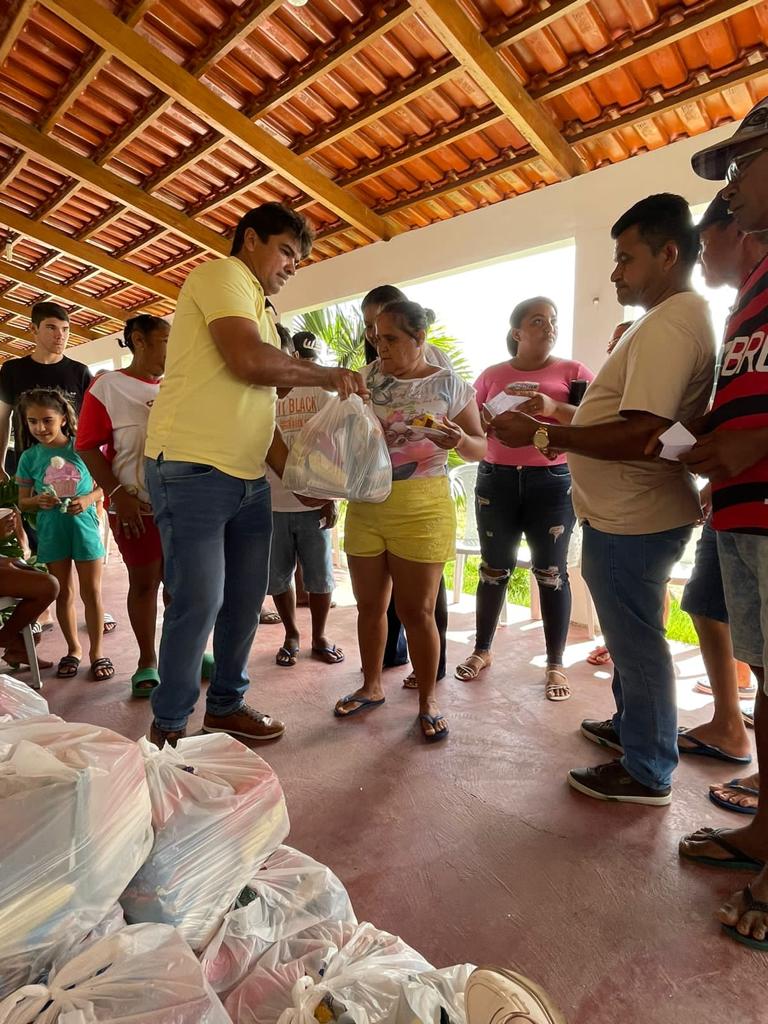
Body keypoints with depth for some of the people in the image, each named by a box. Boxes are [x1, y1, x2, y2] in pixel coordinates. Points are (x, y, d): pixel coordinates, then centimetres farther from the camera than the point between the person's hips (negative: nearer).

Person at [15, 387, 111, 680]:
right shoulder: (29, 457, 0)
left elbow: (103, 485, 1)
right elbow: (23, 502, 6)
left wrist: (88, 499, -18)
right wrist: (38, 501, -15)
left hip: (84, 526, -2)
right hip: (51, 531, 2)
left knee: (91, 591, 3)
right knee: (63, 593, 12)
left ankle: (96, 652, 15)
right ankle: (73, 649, 28)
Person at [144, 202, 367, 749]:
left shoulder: (261, 312, 25)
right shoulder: (223, 274, -1)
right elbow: (247, 360, -20)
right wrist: (328, 374, -6)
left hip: (249, 480, 9)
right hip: (192, 471, -9)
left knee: (246, 600, 11)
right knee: (199, 603, -3)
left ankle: (226, 704, 29)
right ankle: (170, 725, 16)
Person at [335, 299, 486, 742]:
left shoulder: (450, 385, -3)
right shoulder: (368, 376, 7)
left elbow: (481, 448, 0)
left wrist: (459, 441, -22)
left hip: (420, 510, -4)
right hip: (365, 506, 5)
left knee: (417, 610, 2)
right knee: (370, 604, 13)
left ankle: (429, 700, 21)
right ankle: (372, 686, 33)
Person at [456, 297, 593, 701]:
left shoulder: (572, 371, 6)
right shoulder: (493, 375, 11)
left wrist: (554, 408, -20)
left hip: (553, 482, -1)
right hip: (497, 479, 2)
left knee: (551, 572, 1)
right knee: (493, 569, 7)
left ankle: (555, 665, 14)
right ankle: (482, 650, 24)